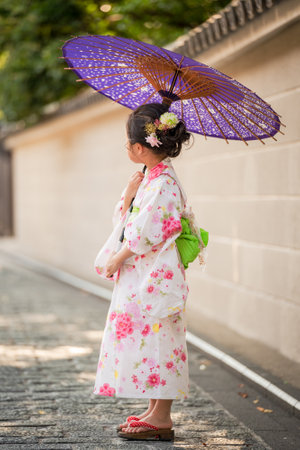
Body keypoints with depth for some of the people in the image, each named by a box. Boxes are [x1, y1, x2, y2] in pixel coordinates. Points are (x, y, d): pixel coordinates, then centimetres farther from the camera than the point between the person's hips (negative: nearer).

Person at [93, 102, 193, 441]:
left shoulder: (163, 185, -18)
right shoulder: (147, 179, 11)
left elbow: (144, 234, -20)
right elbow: (122, 223, 12)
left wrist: (115, 260, -10)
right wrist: (128, 195, -5)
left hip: (154, 278, -10)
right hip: (138, 279, 10)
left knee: (155, 339, -4)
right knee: (145, 340, 13)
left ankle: (161, 418, 3)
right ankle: (154, 411, 22)